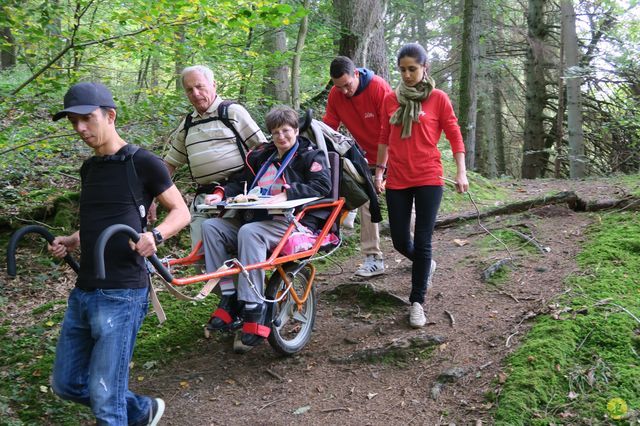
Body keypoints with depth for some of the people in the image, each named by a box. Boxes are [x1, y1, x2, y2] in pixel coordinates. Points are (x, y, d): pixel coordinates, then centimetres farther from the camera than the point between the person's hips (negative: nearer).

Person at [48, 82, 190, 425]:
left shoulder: (143, 163, -7)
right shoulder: (89, 169, 15)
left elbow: (181, 212, -3)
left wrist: (155, 235, -22)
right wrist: (70, 242, 7)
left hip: (122, 294, -8)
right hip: (83, 292, 8)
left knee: (104, 396, -5)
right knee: (66, 384, 16)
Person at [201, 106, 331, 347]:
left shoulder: (310, 155, 7)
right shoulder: (262, 157, 26)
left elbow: (322, 186, -10)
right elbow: (240, 182, 27)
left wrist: (285, 194, -21)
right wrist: (221, 194, 4)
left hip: (291, 221, -7)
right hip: (257, 218, 7)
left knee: (249, 232, -36)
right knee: (210, 226, -14)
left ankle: (254, 309, -35)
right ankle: (229, 296, -19)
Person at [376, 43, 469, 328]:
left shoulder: (438, 98, -1)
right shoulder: (391, 99, 8)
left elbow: (454, 136, 1)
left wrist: (461, 172, -5)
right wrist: (379, 171, 16)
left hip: (428, 179, -3)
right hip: (397, 180, 3)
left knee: (422, 242, -3)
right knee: (400, 241, 7)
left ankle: (417, 302, 10)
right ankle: (426, 266, 40)